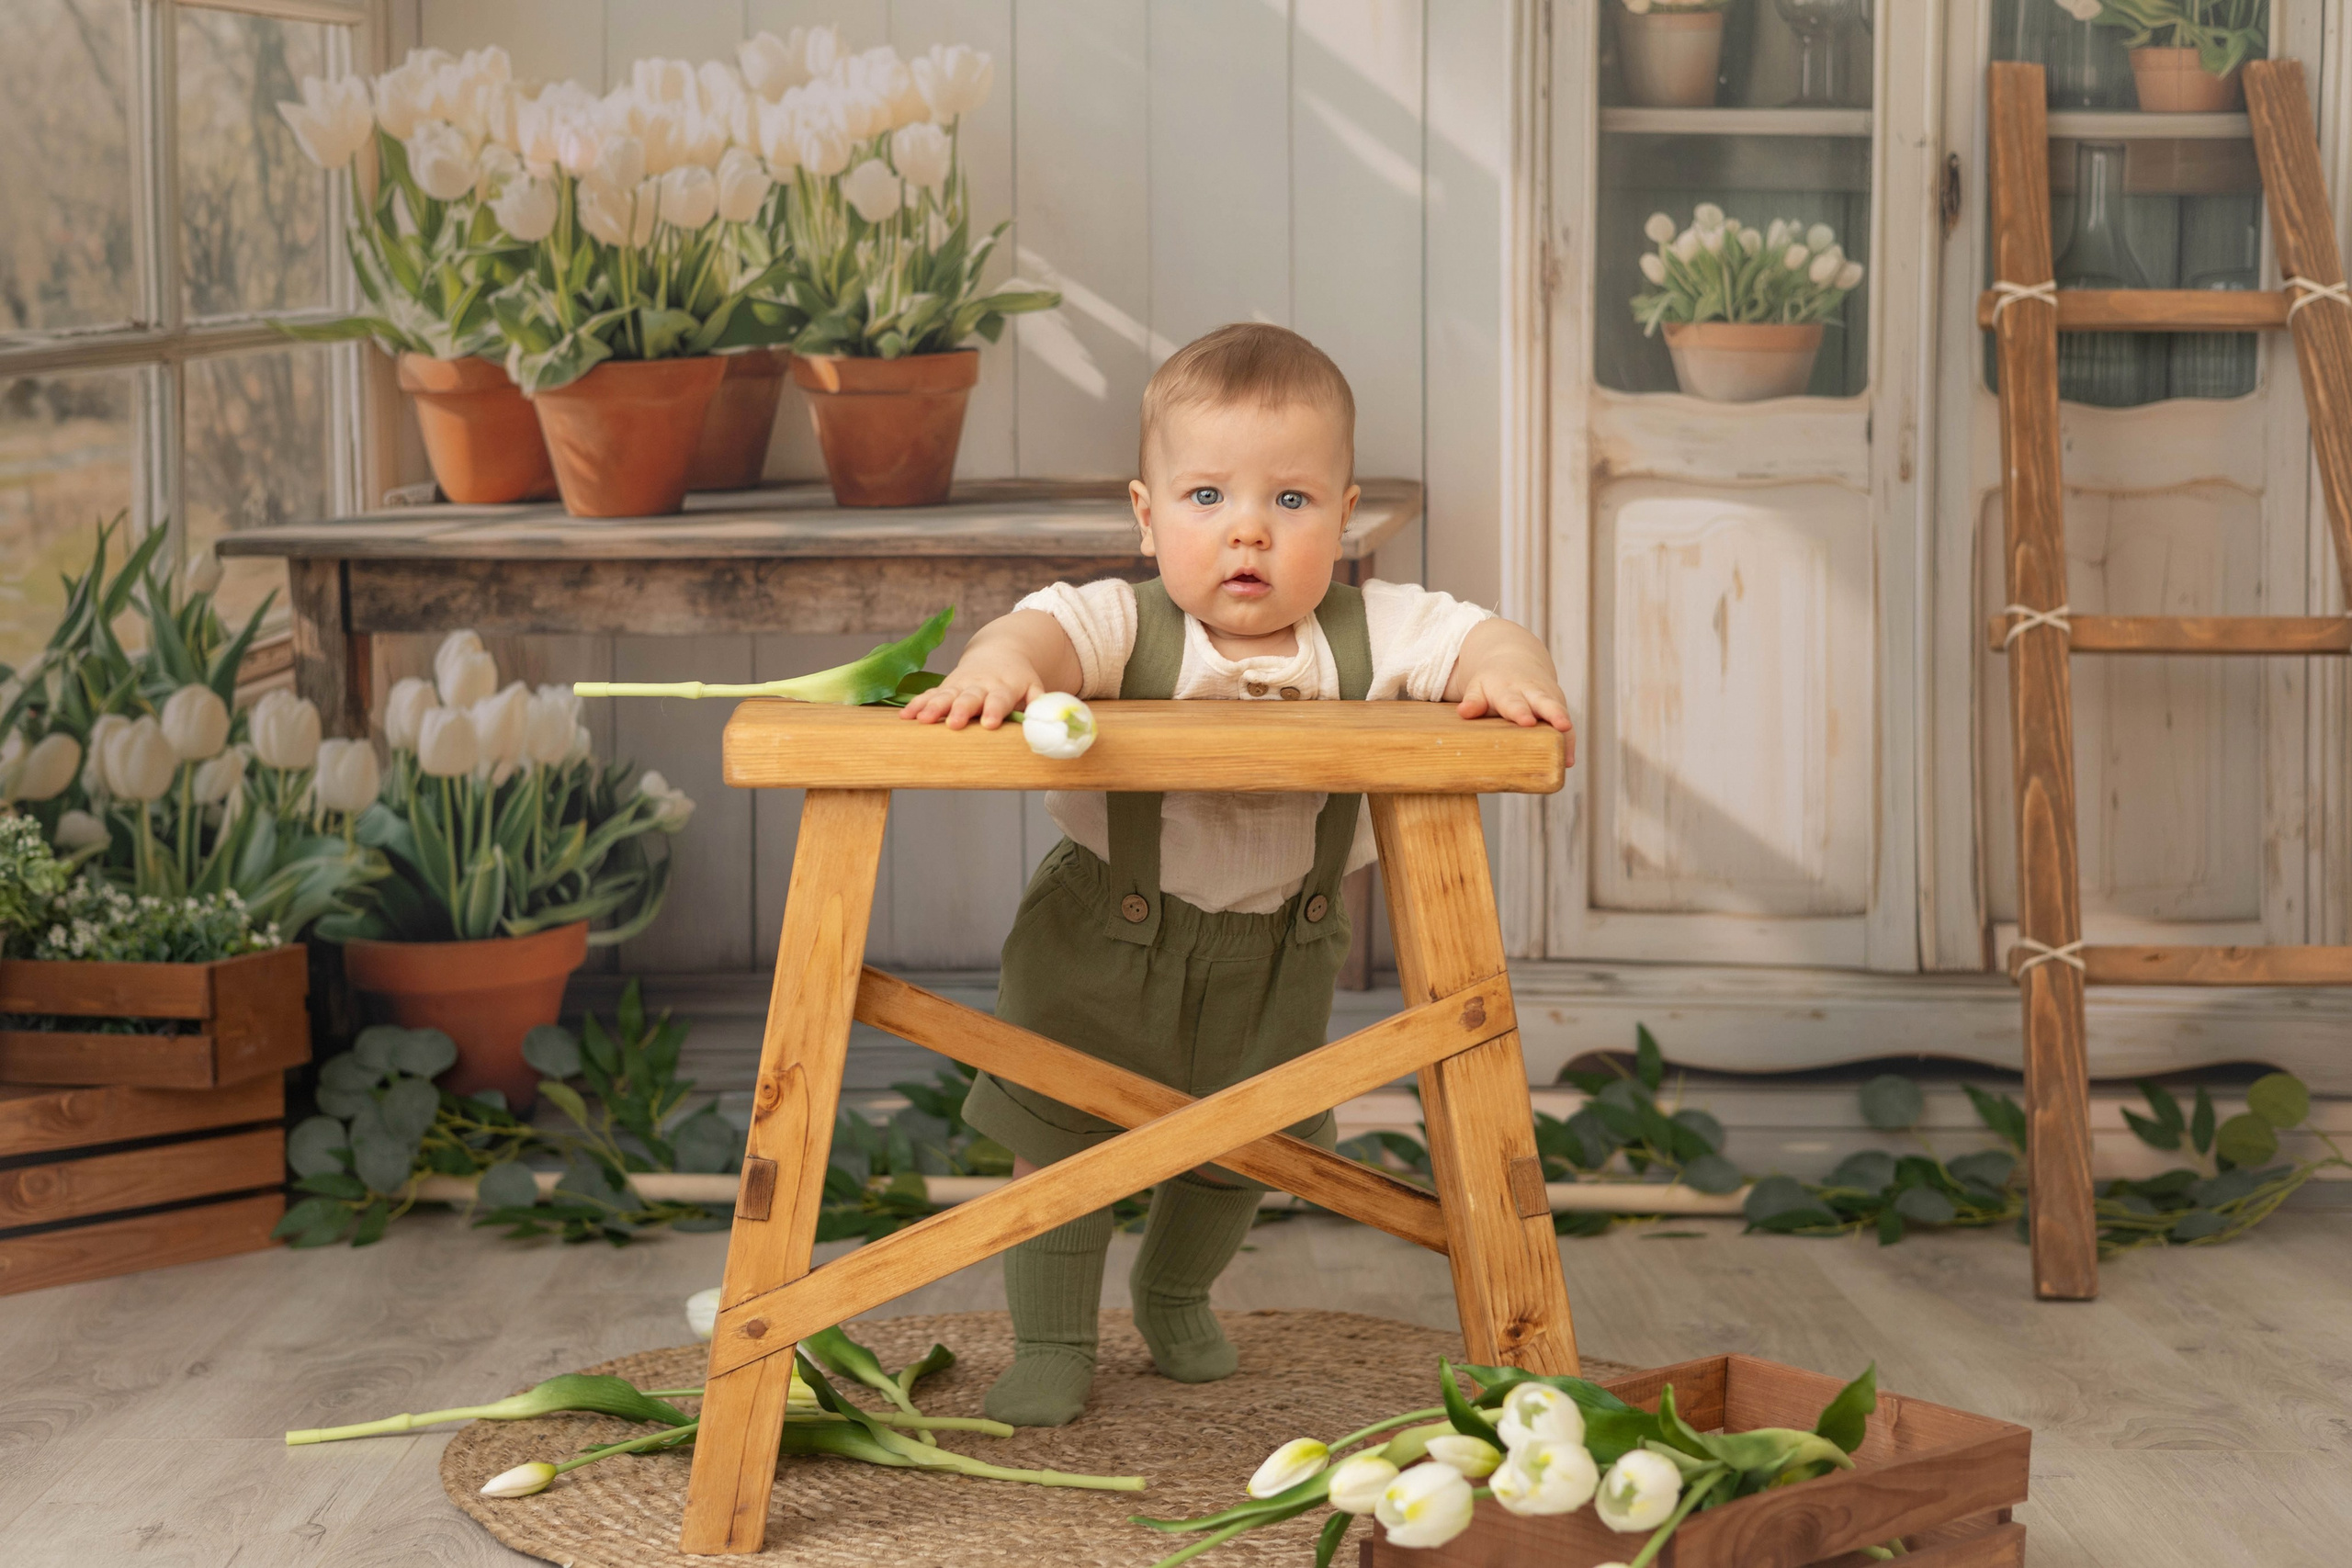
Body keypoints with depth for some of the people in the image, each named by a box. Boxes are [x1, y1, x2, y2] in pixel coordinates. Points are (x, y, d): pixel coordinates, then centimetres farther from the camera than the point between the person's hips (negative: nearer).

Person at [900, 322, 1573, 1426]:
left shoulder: (1368, 633, -15)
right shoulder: (1127, 628, -24)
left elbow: (1476, 637, -17)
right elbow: (1048, 626, -40)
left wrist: (1512, 674, -40)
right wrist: (1000, 664, -63)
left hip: (1277, 951, 3)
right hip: (1105, 940, -3)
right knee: (1062, 1140, 2)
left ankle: (1174, 1293, 50)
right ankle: (1050, 1345, 24)